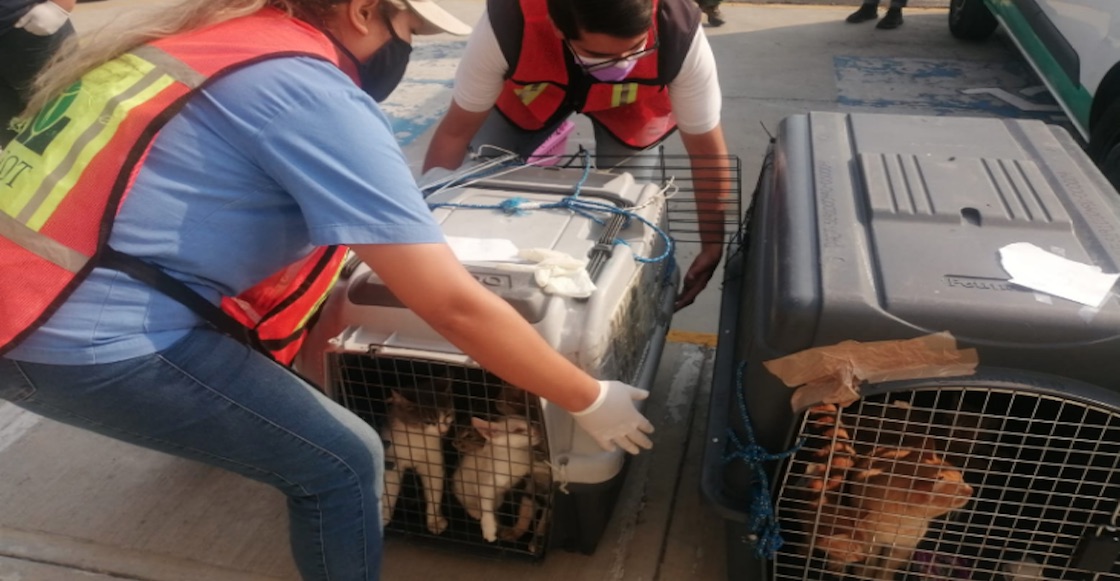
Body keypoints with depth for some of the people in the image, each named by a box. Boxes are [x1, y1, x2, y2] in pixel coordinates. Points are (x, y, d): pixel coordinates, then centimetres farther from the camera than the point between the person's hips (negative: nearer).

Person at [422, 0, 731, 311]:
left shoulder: (678, 32, -41)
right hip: (528, 90, 1)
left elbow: (706, 148, -27)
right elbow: (455, 133, -28)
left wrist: (713, 245, -22)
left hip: (634, 100, 0)